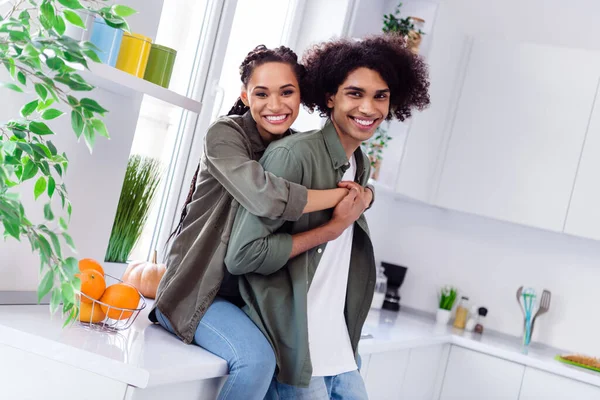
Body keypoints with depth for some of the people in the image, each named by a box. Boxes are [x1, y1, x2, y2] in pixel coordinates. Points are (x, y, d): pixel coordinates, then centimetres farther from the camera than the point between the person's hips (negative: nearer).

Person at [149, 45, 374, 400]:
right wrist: (341, 194, -18)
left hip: (254, 297, 7)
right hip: (198, 290, -6)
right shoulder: (226, 134, -13)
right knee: (256, 358, -30)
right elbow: (263, 194, -31)